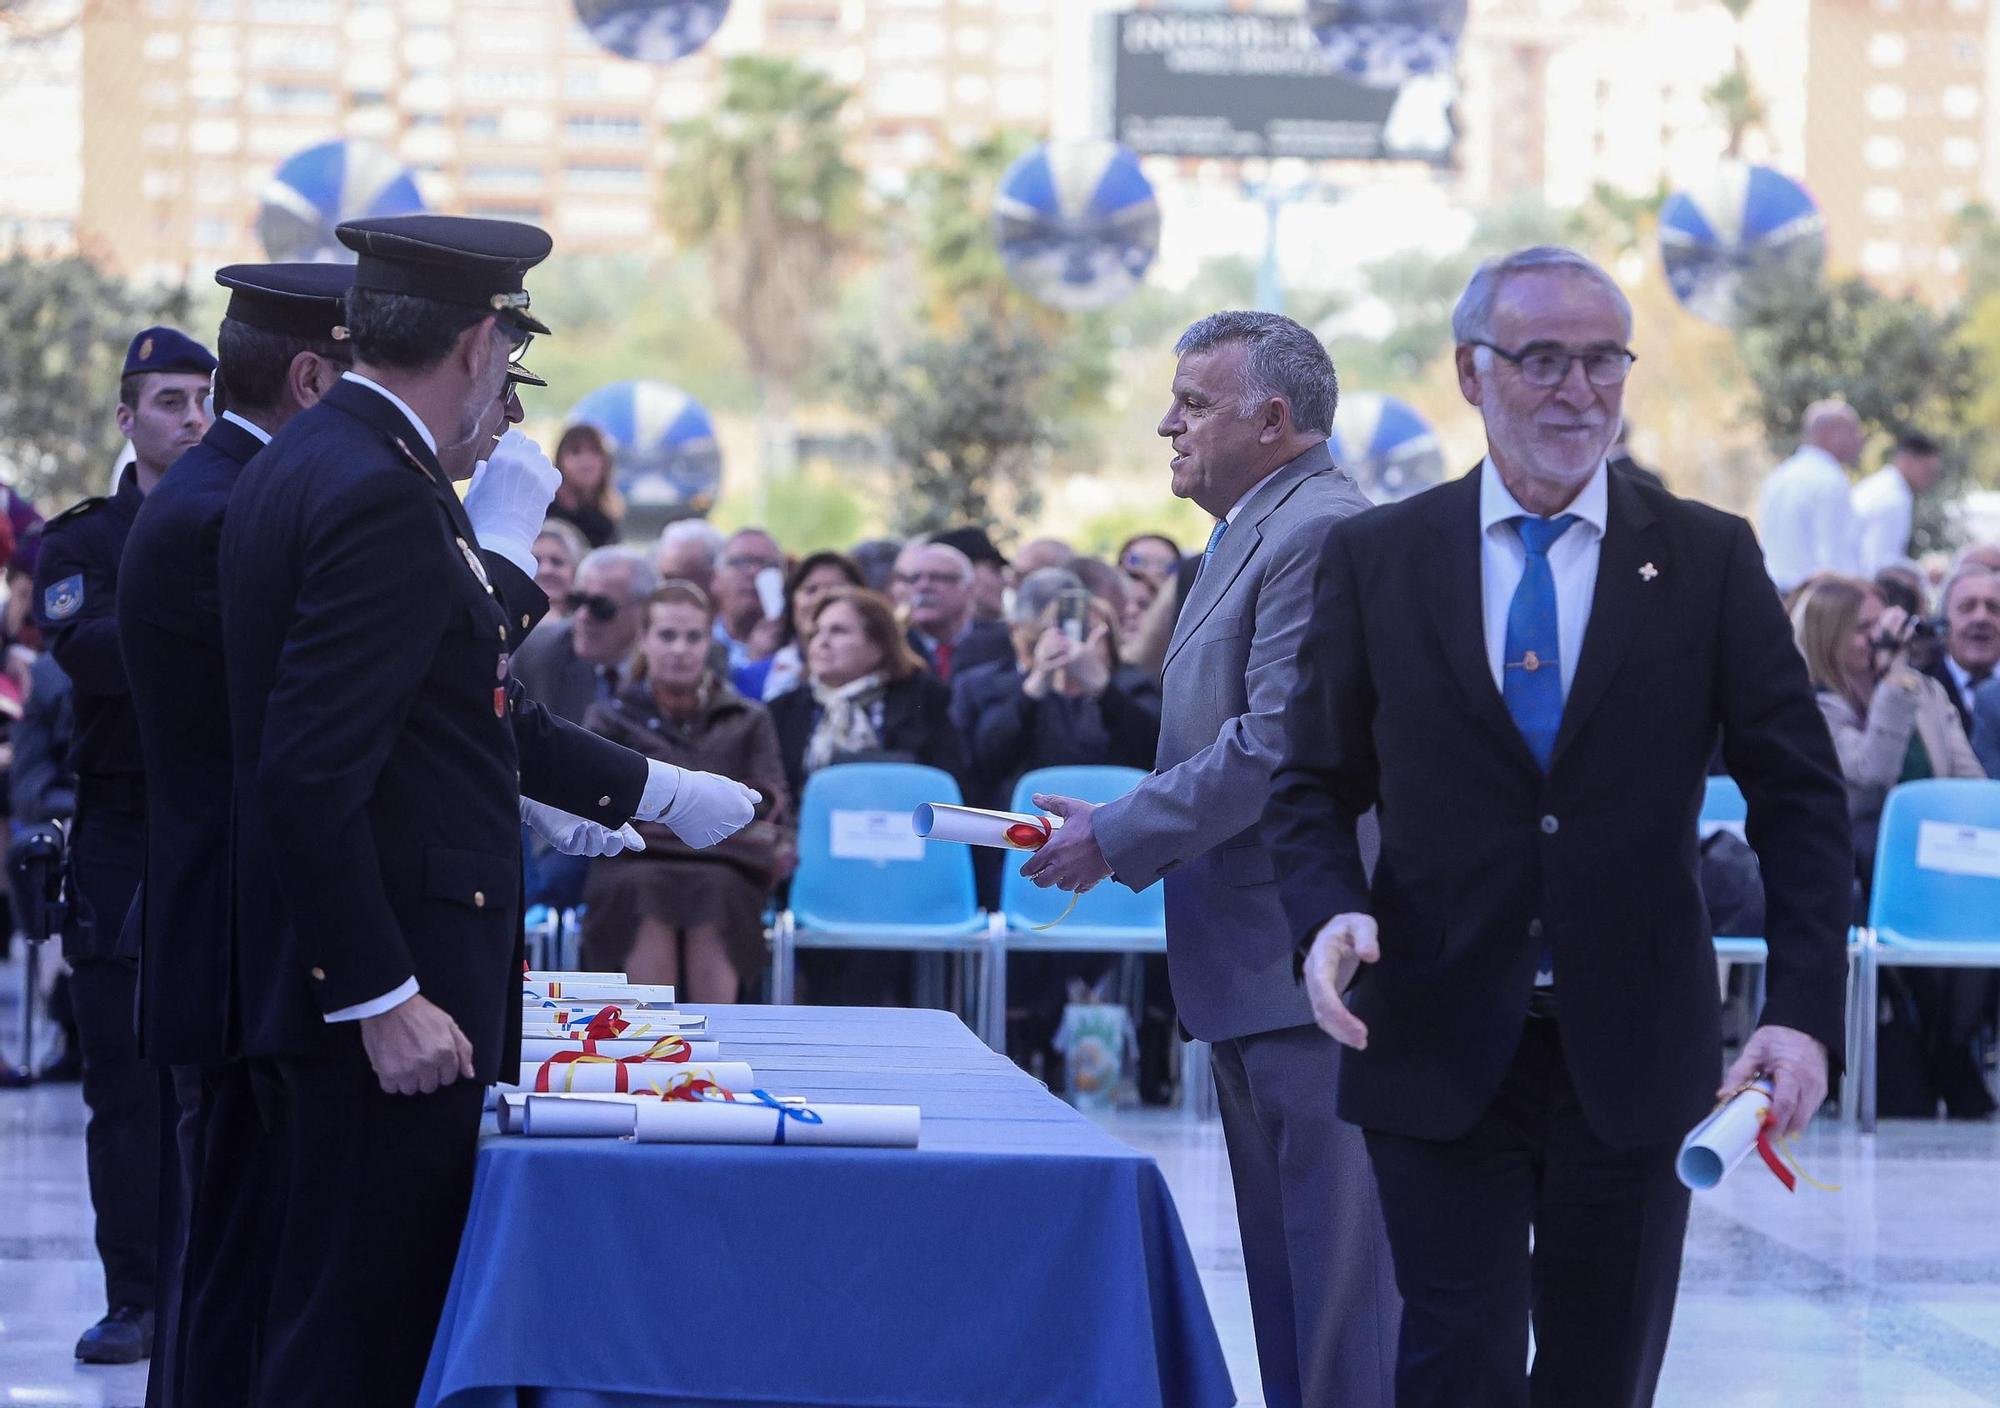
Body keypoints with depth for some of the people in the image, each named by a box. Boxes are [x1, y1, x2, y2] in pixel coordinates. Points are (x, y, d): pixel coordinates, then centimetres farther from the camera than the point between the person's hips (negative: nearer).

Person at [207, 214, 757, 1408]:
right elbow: (312, 772, -24)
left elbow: (459, 709, 22)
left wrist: (659, 794, 28)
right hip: (387, 1006, -10)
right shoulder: (381, 497, -18)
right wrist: (385, 999, -22)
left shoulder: (313, 463, 14)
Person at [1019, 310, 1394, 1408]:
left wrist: (1117, 839, -15)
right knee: (1285, 1269, 15)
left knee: (1338, 1268, -8)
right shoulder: (1253, 534, 18)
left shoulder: (1322, 533, -16)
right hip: (1260, 971, 11)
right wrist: (1120, 829, 9)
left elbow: (1279, 744, -22)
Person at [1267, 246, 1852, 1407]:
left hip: (1634, 1052, 1)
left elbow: (1801, 799, 2)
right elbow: (1316, 784, 9)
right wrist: (1330, 910, -13)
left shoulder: (1710, 560, 3)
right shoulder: (1377, 560, 4)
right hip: (1441, 1050, -1)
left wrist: (1804, 1010, -10)